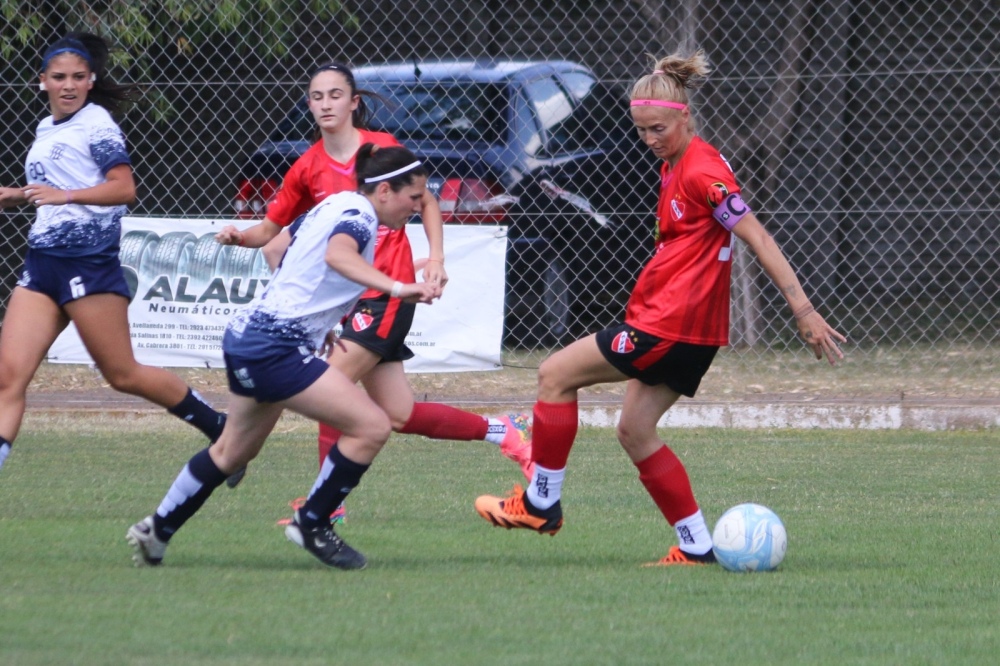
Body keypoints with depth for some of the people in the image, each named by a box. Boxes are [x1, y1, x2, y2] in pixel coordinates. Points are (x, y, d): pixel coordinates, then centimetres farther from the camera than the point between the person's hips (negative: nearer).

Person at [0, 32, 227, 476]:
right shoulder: (46, 129, 18)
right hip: (42, 260, 7)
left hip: (88, 261, -7)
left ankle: (221, 429, 16)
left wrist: (65, 195, -29)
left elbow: (123, 189, -18)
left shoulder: (95, 123, -6)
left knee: (122, 375, -1)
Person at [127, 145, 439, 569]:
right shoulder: (359, 217, -14)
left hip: (249, 336, 10)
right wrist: (396, 288, -51)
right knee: (371, 427, -15)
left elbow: (277, 246, 30)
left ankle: (155, 531, 37)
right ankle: (311, 524, -2)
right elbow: (339, 255, -38)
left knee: (234, 452, 27)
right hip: (274, 347, -10)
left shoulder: (335, 204, 14)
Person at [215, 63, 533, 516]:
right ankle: (506, 432, 22)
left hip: (388, 292, -6)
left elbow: (426, 203, 5)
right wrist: (239, 237, -12)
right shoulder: (308, 168, 5)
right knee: (398, 416, 6)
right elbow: (270, 229, 9)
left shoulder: (383, 148, -6)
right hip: (347, 297, 6)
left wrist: (436, 258, -7)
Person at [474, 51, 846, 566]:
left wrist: (803, 312, -18)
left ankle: (541, 503, 7)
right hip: (687, 330, 10)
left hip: (672, 325, -10)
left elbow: (758, 239, -17)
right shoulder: (673, 167, 14)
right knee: (634, 431, 11)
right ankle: (697, 547, 10)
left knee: (556, 374, -2)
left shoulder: (702, 171, -16)